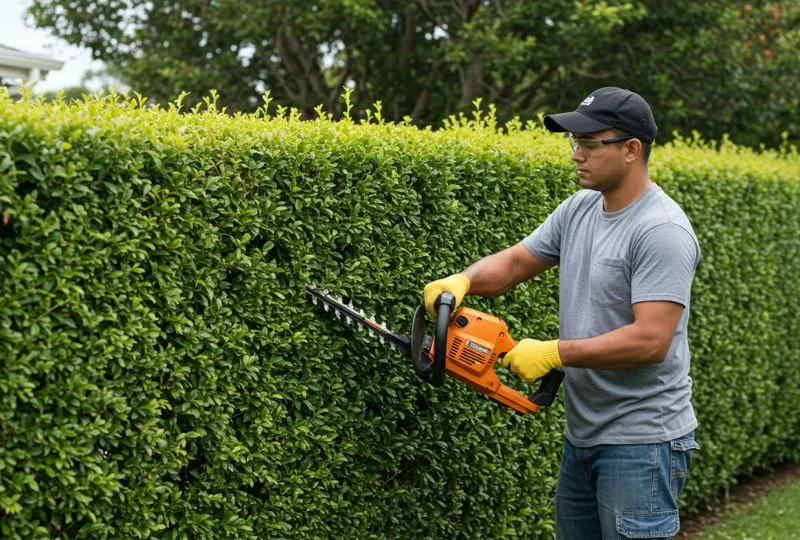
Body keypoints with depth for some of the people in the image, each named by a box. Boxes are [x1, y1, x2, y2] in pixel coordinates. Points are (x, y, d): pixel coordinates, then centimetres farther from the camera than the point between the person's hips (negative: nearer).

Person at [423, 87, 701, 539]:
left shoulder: (662, 231, -19)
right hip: (583, 435, 9)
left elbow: (650, 341, -27)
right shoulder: (581, 208, 7)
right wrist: (463, 281, -8)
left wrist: (554, 353, -23)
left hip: (641, 445, -9)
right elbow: (515, 263, 13)